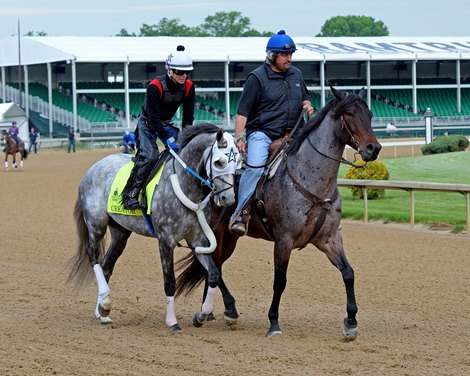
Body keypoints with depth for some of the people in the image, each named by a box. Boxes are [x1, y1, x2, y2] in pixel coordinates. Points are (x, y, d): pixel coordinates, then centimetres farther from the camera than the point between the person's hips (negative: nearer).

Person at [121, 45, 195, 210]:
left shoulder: (188, 87, -12)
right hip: (148, 123, -6)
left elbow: (188, 116, -6)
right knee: (149, 156, -26)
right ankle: (129, 195, -24)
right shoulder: (155, 86, -29)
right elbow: (153, 117, -30)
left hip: (167, 123, 6)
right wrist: (168, 139, -34)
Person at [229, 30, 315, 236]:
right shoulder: (257, 77, -5)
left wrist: (307, 105, 4)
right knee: (255, 167, -27)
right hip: (262, 134, -6)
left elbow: (305, 97, 29)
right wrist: (238, 137, -14)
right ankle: (241, 214, -25)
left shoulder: (296, 74, 14)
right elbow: (243, 110, -6)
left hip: (291, 135, 6)